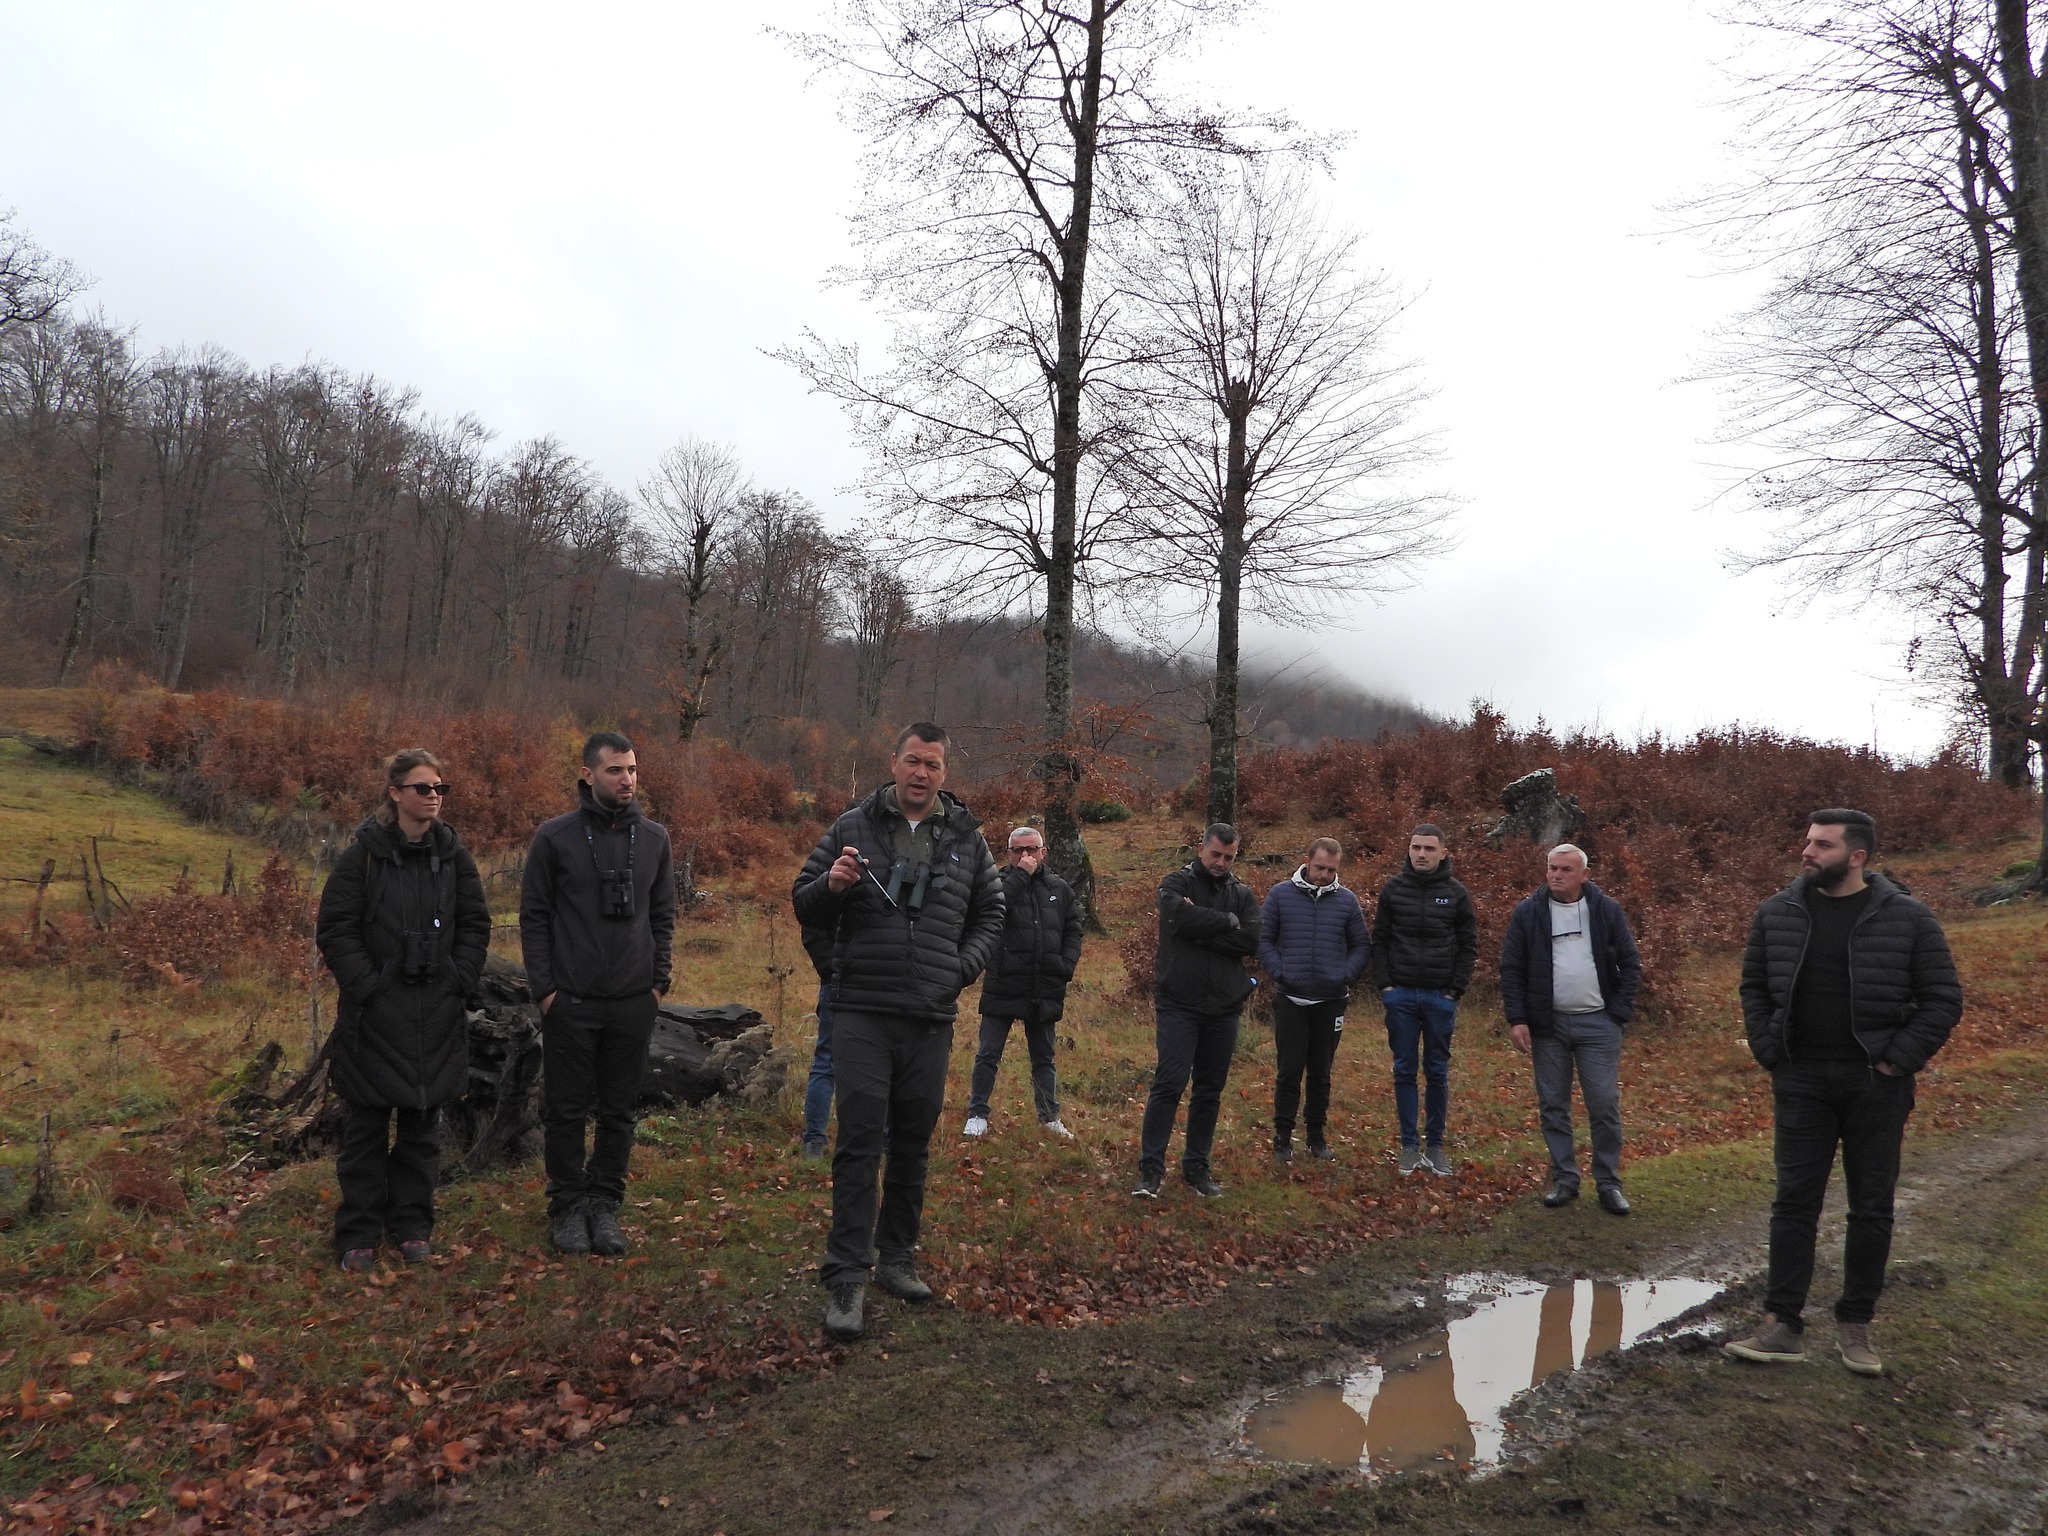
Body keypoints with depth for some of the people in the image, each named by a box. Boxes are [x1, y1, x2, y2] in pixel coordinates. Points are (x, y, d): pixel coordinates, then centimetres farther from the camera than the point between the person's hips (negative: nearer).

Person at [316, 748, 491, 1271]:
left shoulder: (452, 854, 4)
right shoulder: (363, 854, -6)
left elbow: (475, 924, 9)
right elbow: (335, 930, -6)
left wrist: (457, 981, -1)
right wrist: (366, 985, -13)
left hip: (436, 1014, 3)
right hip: (374, 1013, -3)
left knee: (421, 1123, 11)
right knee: (366, 1128, 6)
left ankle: (412, 1226, 23)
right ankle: (358, 1234, 18)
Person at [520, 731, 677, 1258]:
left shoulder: (654, 838, 6)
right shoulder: (556, 836, -3)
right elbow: (533, 916, 0)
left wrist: (659, 981, 4)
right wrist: (544, 987, -6)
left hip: (634, 1002, 3)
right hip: (570, 1001, -2)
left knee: (620, 1111, 10)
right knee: (566, 1110, 7)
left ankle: (605, 1204, 23)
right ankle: (568, 1206, 22)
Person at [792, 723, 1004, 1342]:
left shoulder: (967, 839, 8)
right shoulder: (853, 827, 2)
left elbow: (990, 915, 18)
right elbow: (804, 905, 5)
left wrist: (965, 966, 2)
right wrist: (832, 885, -17)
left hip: (931, 1018, 3)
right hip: (862, 1013, -3)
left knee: (913, 1145, 13)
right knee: (859, 1142, -5)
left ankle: (896, 1260, 28)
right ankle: (846, 1279, 1)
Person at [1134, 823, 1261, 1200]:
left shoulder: (1242, 894, 9)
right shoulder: (1176, 883, 0)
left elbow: (1251, 941, -8)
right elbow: (1182, 917, -22)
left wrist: (1201, 928, -14)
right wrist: (1227, 921, -11)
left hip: (1224, 1009, 4)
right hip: (1178, 1005, -4)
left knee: (1210, 1092, 10)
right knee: (1169, 1084, -8)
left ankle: (1196, 1167, 22)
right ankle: (1150, 1168, -1)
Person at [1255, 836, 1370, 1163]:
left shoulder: (1347, 900, 4)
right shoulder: (1280, 895, -1)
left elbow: (1362, 947, 10)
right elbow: (1263, 940, 1)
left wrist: (1346, 976, -4)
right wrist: (1279, 974, -10)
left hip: (1331, 1001, 2)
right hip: (1290, 999, -2)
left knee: (1321, 1073, 11)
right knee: (1290, 1072, 1)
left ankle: (1318, 1137, 23)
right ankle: (1283, 1138, 12)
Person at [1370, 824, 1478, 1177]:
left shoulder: (1456, 894, 1)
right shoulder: (1393, 889, 3)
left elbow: (1468, 946, 3)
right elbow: (1379, 940, 5)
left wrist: (1455, 990, -4)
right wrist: (1384, 984, -3)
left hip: (1440, 997, -1)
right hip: (1401, 994, 1)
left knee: (1438, 1072, 6)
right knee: (1404, 1071, 5)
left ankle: (1435, 1144, 16)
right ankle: (1409, 1145, 12)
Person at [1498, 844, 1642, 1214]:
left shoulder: (1607, 910, 1)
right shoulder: (1528, 912, -1)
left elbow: (1630, 964, 5)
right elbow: (1511, 969, 0)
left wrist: (1620, 1014, -3)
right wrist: (1516, 1020, -6)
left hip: (1598, 1024, -1)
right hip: (1547, 1025, 1)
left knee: (1605, 1106, 0)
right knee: (1553, 1106, 7)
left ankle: (1608, 1183, 13)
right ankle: (1564, 1179, 19)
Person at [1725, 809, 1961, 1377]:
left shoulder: (1907, 918, -6)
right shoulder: (1777, 914, 1)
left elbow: (1943, 998, -3)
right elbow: (1754, 987, 10)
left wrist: (1900, 1058, -9)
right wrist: (1769, 1052, 1)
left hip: (1876, 1084, -1)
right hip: (1801, 1080, 1)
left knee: (1872, 1207, 8)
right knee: (1795, 1201, 3)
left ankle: (1855, 1325, 22)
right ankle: (1783, 1324, 7)